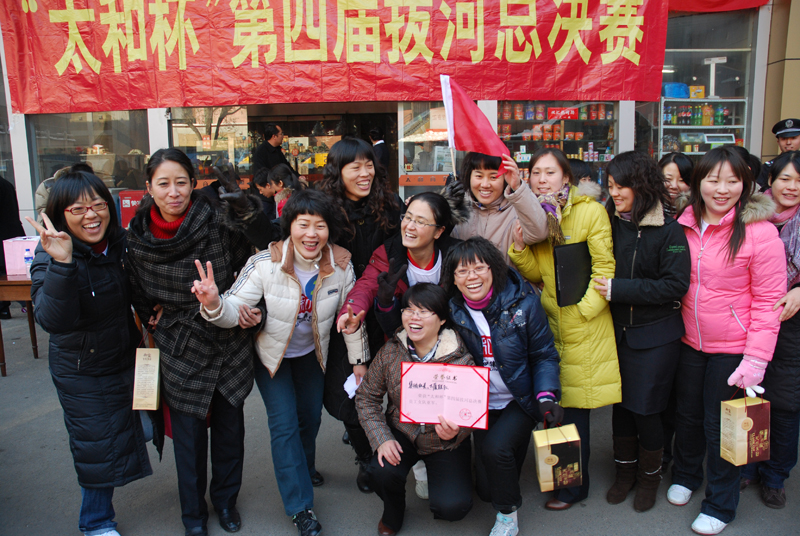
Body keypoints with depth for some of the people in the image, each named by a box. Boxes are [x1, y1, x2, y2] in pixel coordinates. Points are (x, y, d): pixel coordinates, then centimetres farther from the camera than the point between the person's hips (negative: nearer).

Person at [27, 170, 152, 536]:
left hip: (127, 360, 6)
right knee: (96, 448, 7)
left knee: (140, 428, 21)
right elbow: (53, 320, -36)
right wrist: (61, 264, -46)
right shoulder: (50, 256, -20)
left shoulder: (123, 243, -5)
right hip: (81, 371, -5)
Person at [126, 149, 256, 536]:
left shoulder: (218, 221, -15)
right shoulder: (139, 238, -7)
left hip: (230, 343, 0)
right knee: (189, 435, 10)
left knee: (230, 426, 14)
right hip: (181, 349, 1)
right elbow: (140, 297, 11)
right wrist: (155, 317, 2)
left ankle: (226, 499, 39)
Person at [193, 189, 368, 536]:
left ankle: (304, 468, 52)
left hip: (311, 353, 4)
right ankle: (300, 507, 14)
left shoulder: (341, 265, -20)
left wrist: (359, 361, -3)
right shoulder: (265, 264, -29)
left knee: (311, 416, 18)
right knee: (285, 424, -4)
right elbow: (234, 310, -30)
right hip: (271, 353, -3)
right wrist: (214, 304, -54)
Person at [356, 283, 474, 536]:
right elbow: (366, 396, -2)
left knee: (452, 506, -18)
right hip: (401, 433, 2)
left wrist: (455, 432, -34)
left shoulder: (461, 359, -17)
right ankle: (393, 512, 11)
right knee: (381, 473, -27)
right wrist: (382, 438, -14)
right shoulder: (390, 352, -10)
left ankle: (430, 471, 20)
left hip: (444, 442, -1)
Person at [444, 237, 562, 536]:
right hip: (482, 404, 3)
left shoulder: (523, 302, -15)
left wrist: (547, 396, -20)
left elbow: (545, 356, -7)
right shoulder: (452, 310, -9)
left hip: (521, 400, -3)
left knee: (495, 447, -29)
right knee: (485, 489, 0)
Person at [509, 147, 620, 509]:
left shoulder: (591, 212, -9)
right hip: (549, 321, 5)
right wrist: (520, 246, -9)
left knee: (576, 407, 2)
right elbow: (537, 275, 8)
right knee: (558, 401, 12)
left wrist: (581, 309, -13)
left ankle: (575, 486, 20)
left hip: (584, 327, -5)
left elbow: (604, 268, -9)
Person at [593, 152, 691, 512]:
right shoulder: (609, 223, 2)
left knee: (644, 408, 3)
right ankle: (625, 471, 32)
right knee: (620, 403, 12)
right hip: (617, 330, 4)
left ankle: (649, 476, 28)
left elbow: (676, 284, -16)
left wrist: (618, 289, -20)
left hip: (654, 334, -4)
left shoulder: (667, 229, -11)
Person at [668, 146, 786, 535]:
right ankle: (685, 475, 46)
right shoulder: (685, 225, -1)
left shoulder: (759, 231, -15)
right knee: (687, 414, 20)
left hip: (732, 349, -4)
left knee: (720, 426, 9)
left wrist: (755, 359, -16)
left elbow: (768, 300, -13)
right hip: (689, 341, 4)